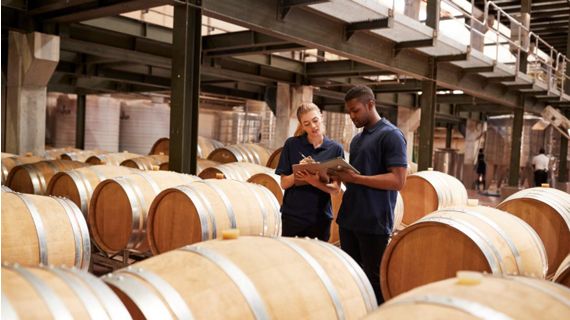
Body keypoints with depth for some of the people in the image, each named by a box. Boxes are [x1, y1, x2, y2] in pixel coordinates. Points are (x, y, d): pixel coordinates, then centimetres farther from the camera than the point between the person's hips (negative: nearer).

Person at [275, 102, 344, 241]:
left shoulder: (335, 148, -2)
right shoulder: (291, 144, -3)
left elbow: (335, 188, -4)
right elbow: (284, 183, -2)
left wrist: (316, 182, -23)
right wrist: (299, 172, -21)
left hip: (321, 216, 1)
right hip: (292, 214, 0)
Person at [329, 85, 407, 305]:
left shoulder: (391, 135, -8)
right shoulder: (357, 139, 16)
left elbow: (398, 180, -16)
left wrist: (356, 178, -20)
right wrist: (340, 175, -1)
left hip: (374, 223, -8)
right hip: (348, 219, 8)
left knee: (375, 282, 3)